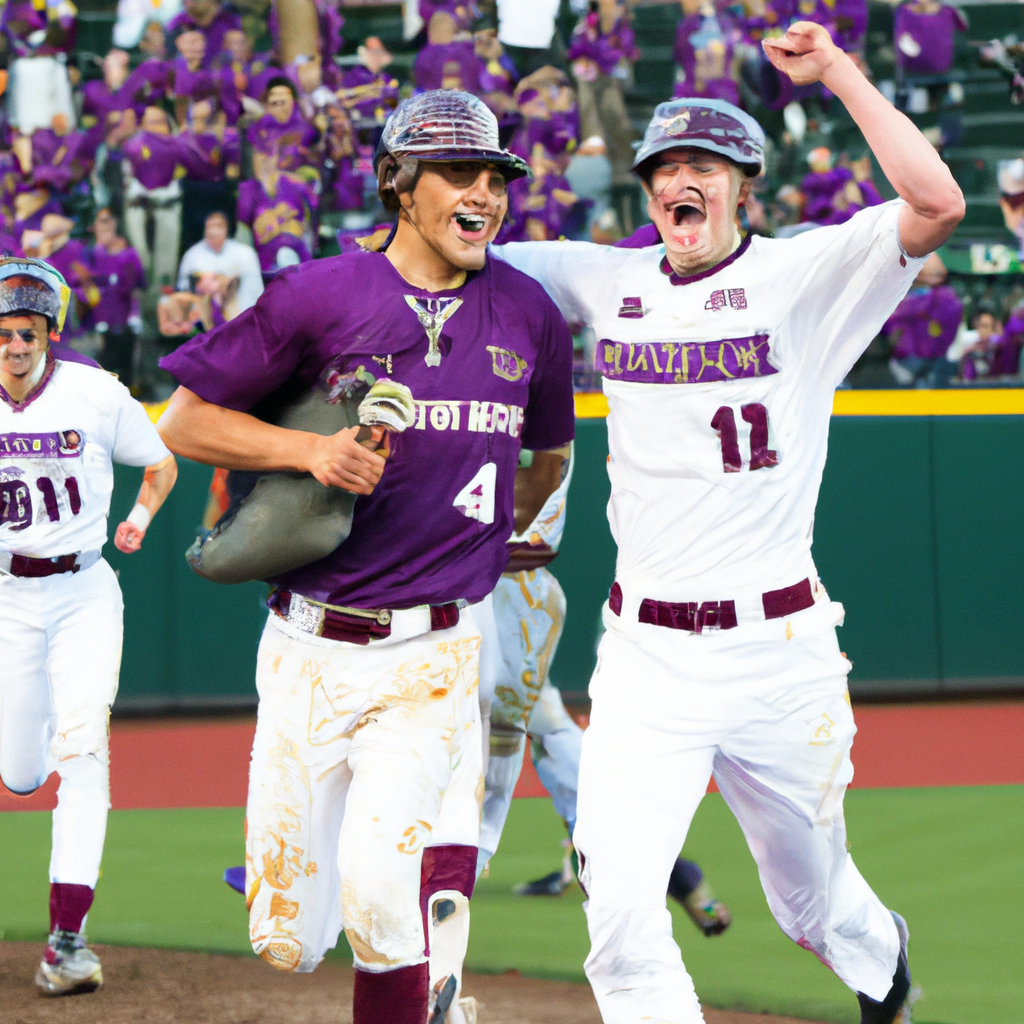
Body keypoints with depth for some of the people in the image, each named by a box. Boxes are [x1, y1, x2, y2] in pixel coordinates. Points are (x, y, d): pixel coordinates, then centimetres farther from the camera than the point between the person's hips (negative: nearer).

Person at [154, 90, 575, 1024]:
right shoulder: (320, 296, -5)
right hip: (309, 653, 0)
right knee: (287, 942, 4)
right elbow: (185, 420, -1)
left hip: (435, 657, 0)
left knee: (377, 893, -21)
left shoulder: (528, 314, 5)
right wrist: (311, 449, -13)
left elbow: (550, 455, 23)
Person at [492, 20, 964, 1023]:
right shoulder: (609, 282, 8)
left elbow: (937, 204, -20)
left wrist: (836, 70, -16)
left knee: (814, 904, 16)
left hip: (779, 649, -2)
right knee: (619, 907, -16)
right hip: (644, 654, 2)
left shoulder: (804, 275, -4)